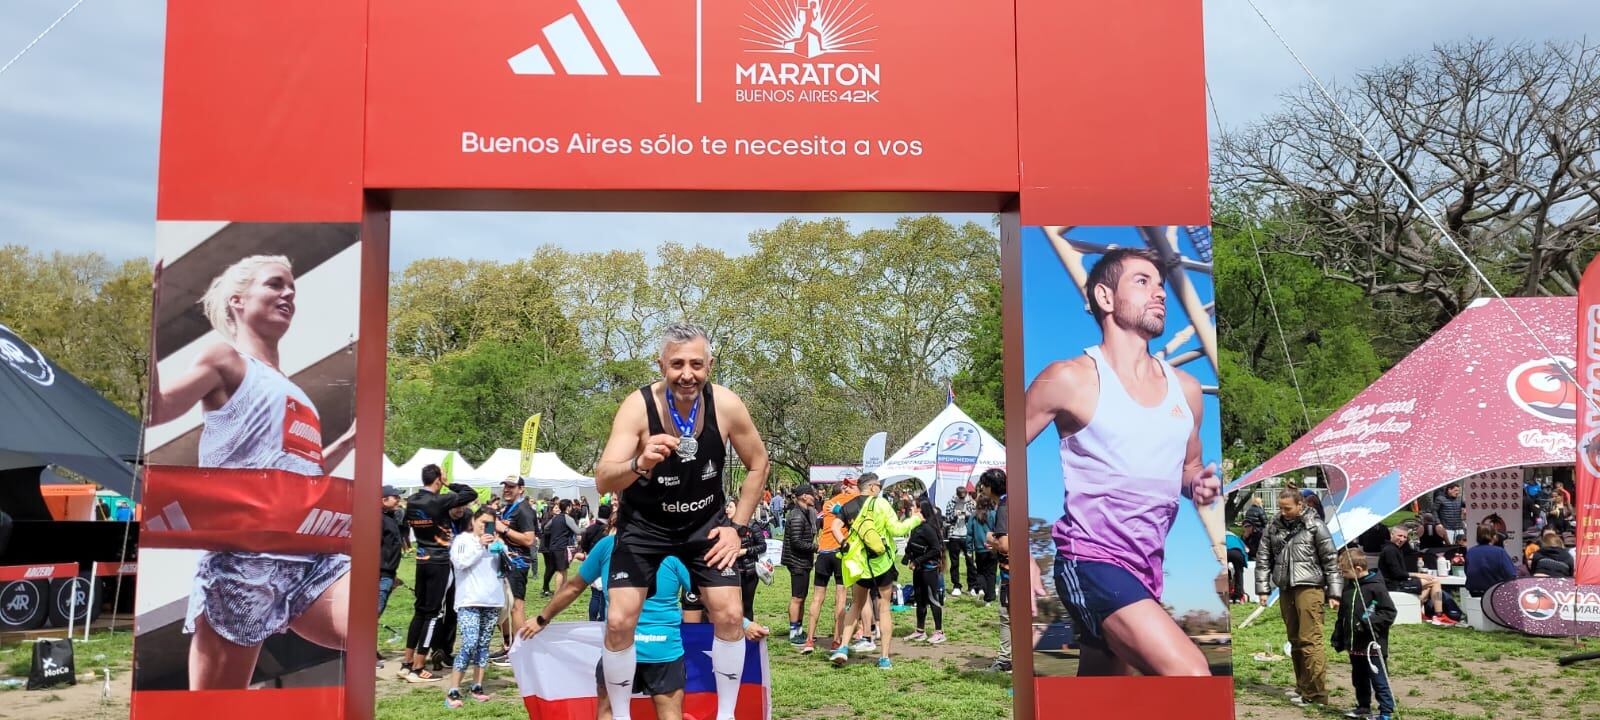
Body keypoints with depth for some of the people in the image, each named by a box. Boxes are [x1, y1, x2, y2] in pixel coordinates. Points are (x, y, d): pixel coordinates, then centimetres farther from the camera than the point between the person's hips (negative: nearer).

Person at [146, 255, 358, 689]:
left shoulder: (294, 394, 26)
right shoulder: (226, 359, 7)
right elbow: (155, 410, -10)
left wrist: (351, 438, 29)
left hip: (315, 558, 6)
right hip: (243, 557, -6)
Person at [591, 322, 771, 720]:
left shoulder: (727, 405, -20)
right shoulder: (638, 406, -27)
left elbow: (758, 464, -2)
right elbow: (602, 481, -35)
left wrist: (738, 526, -7)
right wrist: (639, 465, -56)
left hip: (706, 522, 2)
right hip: (644, 524, -2)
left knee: (729, 615, -7)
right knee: (619, 621, -11)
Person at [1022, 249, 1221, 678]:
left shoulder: (1186, 388, 10)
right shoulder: (1069, 379, -8)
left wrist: (1199, 484, 1)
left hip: (1149, 566, 7)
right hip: (1092, 562, -7)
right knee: (1192, 675, -22)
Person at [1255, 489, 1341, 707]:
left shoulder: (1315, 526, -4)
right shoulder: (1273, 526, 8)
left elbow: (1331, 561, -1)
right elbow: (1264, 558, 11)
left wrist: (1334, 593, -3)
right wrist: (1262, 589, 5)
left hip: (1309, 588, -5)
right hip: (1286, 589, 5)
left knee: (1310, 640, -9)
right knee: (1295, 640, 12)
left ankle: (1316, 693, -5)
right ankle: (1302, 687, 22)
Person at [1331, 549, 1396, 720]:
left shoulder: (1376, 587, -15)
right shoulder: (1349, 586, 9)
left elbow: (1390, 612, -15)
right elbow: (1342, 615, 16)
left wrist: (1370, 621, -24)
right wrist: (1338, 638, 16)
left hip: (1372, 645, -8)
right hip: (1354, 645, 8)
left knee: (1379, 680, -1)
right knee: (1359, 679, 19)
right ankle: (1363, 706, 33)